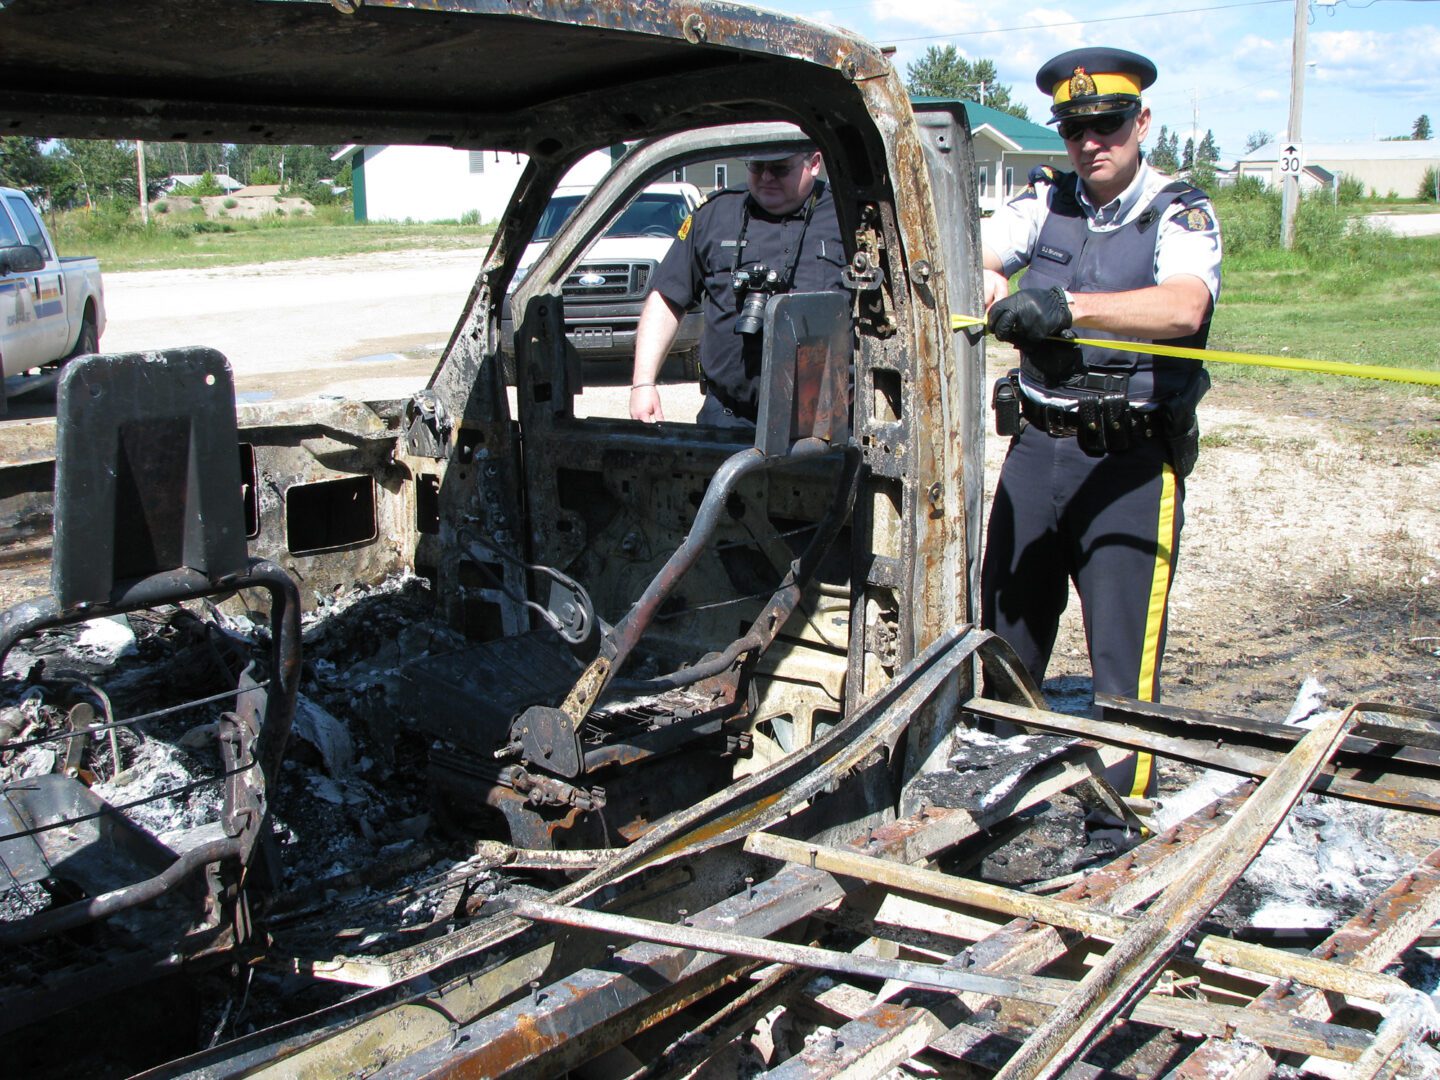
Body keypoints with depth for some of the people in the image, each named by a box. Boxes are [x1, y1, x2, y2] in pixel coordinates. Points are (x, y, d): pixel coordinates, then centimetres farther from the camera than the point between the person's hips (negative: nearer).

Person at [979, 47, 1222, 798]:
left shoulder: (1179, 214, -5)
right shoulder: (1045, 203, 10)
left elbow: (1183, 306, -26)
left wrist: (1069, 305, -40)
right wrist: (983, 280, -31)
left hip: (1132, 463, -4)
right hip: (1036, 447, 5)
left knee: (1122, 662, -3)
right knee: (1002, 638, 11)